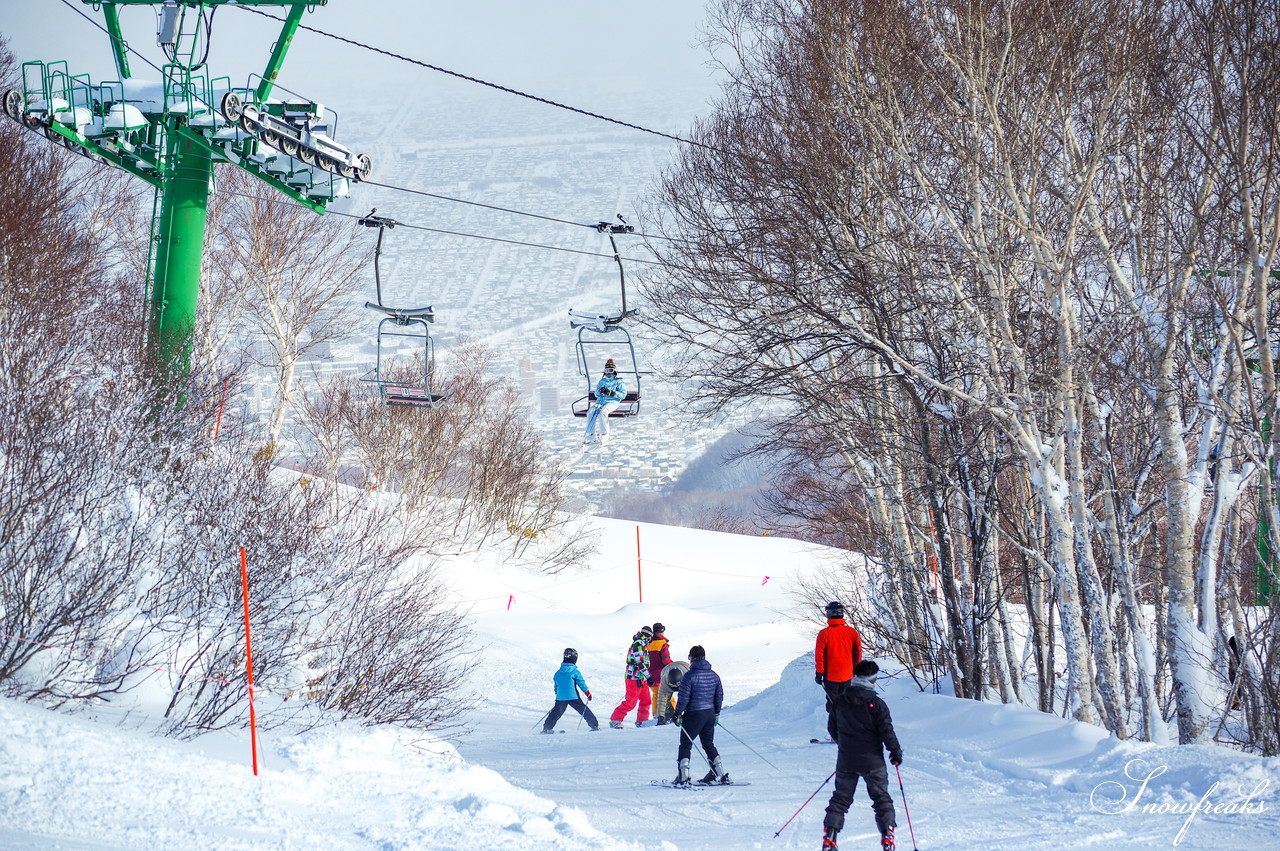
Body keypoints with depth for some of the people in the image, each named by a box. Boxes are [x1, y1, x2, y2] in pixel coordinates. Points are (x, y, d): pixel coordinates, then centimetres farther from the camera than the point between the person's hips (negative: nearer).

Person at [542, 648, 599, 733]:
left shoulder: (558, 673, 7)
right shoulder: (575, 672, -7)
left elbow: (556, 685, 17)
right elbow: (582, 683, -6)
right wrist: (588, 693, 3)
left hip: (560, 698, 3)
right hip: (573, 697, -3)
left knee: (556, 713, 14)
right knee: (584, 710, 7)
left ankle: (547, 728, 12)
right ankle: (595, 725, 8)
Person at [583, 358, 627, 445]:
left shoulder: (618, 382, 10)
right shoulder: (602, 381, 25)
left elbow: (623, 394, 0)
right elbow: (596, 394, 21)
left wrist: (611, 393, -13)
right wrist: (599, 391, -3)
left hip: (612, 402, -5)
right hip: (600, 401, 5)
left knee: (602, 413, -36)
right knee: (590, 413, -26)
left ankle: (605, 435, -29)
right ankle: (591, 434, -25)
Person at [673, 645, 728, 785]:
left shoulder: (689, 676, -14)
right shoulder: (714, 675, 5)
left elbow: (683, 698, -15)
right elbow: (720, 696, 12)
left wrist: (678, 714, -2)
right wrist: (716, 713, 24)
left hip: (693, 716, -6)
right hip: (710, 714, 6)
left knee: (685, 745, 4)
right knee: (709, 745, 19)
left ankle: (683, 778, -1)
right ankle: (721, 774, 18)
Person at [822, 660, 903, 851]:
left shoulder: (840, 701, -1)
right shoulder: (876, 703, -14)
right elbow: (887, 731, -12)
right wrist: (896, 751, 3)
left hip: (846, 761, 3)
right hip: (872, 761, -3)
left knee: (840, 799, 12)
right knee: (882, 799, 10)